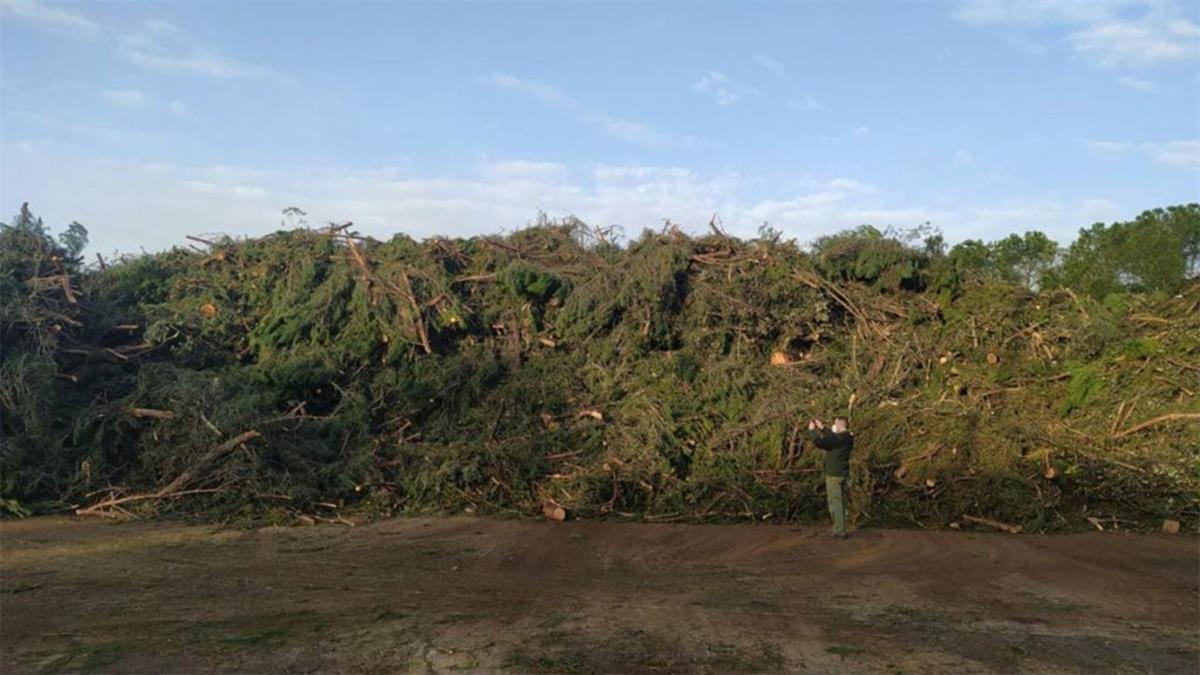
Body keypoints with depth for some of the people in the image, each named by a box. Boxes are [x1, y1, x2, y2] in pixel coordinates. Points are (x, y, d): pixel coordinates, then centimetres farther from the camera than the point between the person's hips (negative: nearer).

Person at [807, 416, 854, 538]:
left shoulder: (838, 438, -20)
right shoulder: (848, 438, 7)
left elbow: (818, 442, -23)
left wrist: (812, 430, -8)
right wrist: (822, 428, 23)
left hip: (834, 475, -9)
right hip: (844, 475, 9)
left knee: (835, 502, -4)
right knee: (841, 502, 15)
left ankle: (840, 531, -3)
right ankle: (840, 529, 21)